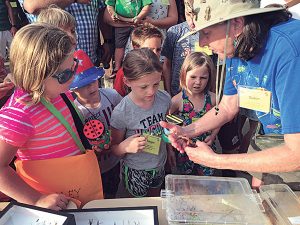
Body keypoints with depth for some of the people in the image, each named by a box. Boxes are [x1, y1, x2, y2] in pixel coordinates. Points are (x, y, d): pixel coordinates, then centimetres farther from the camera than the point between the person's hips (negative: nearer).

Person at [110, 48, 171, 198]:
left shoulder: (165, 98, -13)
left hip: (160, 166, 5)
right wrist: (125, 146, -31)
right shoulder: (121, 113, -25)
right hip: (135, 172, -4)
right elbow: (115, 149, -12)